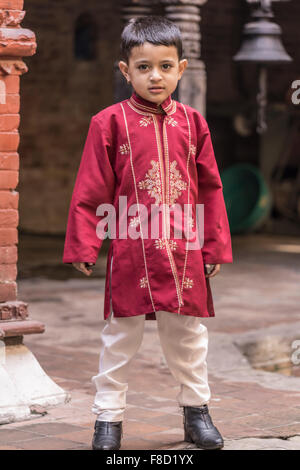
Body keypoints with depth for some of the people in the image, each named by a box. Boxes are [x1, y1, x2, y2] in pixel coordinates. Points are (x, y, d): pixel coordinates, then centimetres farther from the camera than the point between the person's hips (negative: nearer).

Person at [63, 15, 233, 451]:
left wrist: (215, 246, 8)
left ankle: (197, 411, 28)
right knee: (120, 338, 6)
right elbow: (90, 190, -2)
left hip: (184, 252, 3)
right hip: (130, 252, -3)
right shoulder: (110, 123, -3)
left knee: (188, 337, 13)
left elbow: (210, 188, 10)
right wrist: (84, 245, -5)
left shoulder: (192, 122, 5)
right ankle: (109, 417, 17)